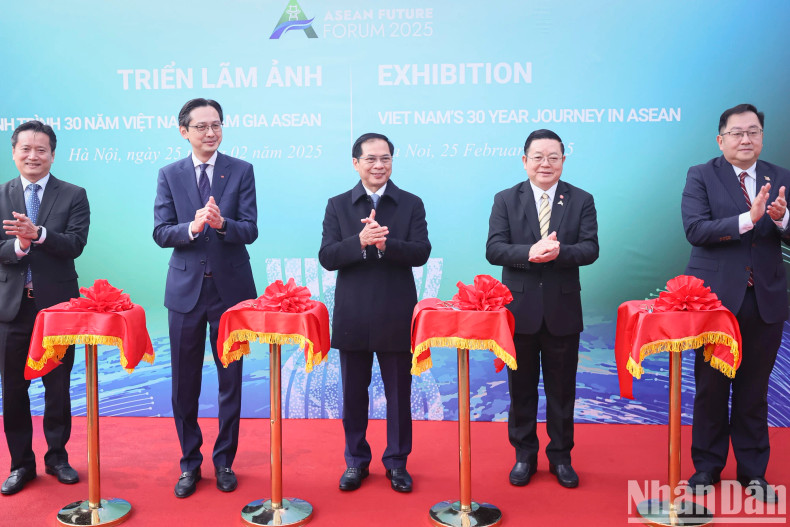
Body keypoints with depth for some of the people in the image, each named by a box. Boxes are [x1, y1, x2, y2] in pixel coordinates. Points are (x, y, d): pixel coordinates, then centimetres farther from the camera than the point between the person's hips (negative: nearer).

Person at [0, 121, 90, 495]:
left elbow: (75, 244, -12)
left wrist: (38, 234, -28)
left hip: (57, 304, -2)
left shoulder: (73, 196, 1)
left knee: (58, 387, 9)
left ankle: (57, 457, 26)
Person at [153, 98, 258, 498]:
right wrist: (192, 227, -23)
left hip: (230, 288, -1)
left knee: (230, 380, 9)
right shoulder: (169, 175, 4)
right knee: (185, 383, 9)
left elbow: (250, 230, -7)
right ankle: (189, 463, 26)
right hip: (186, 289, 1)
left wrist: (222, 223, -28)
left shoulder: (241, 171, 0)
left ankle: (224, 461, 25)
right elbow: (161, 233, -3)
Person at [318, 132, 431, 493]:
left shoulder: (411, 204, 2)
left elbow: (421, 252, -10)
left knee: (399, 393, 10)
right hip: (353, 316, 1)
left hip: (396, 316, 0)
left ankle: (397, 461, 27)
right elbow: (327, 258, -7)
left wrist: (385, 243, -27)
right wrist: (361, 241, -24)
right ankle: (356, 460, 30)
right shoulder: (337, 206, 4)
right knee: (354, 393, 13)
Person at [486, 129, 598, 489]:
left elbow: (590, 249, -7)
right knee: (521, 387, 11)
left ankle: (560, 456, 28)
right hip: (519, 309, 0)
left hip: (562, 310, 0)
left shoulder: (581, 200, 3)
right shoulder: (506, 200, 2)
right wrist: (530, 252, -26)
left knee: (562, 388, 11)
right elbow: (493, 249, -8)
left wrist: (559, 252, -27)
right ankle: (524, 456, 27)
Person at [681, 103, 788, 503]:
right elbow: (695, 229, -16)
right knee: (711, 388, 8)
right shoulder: (701, 177, -2)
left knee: (754, 391, 12)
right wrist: (747, 219, -26)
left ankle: (753, 471, 27)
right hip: (715, 298, -3)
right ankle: (707, 467, 24)